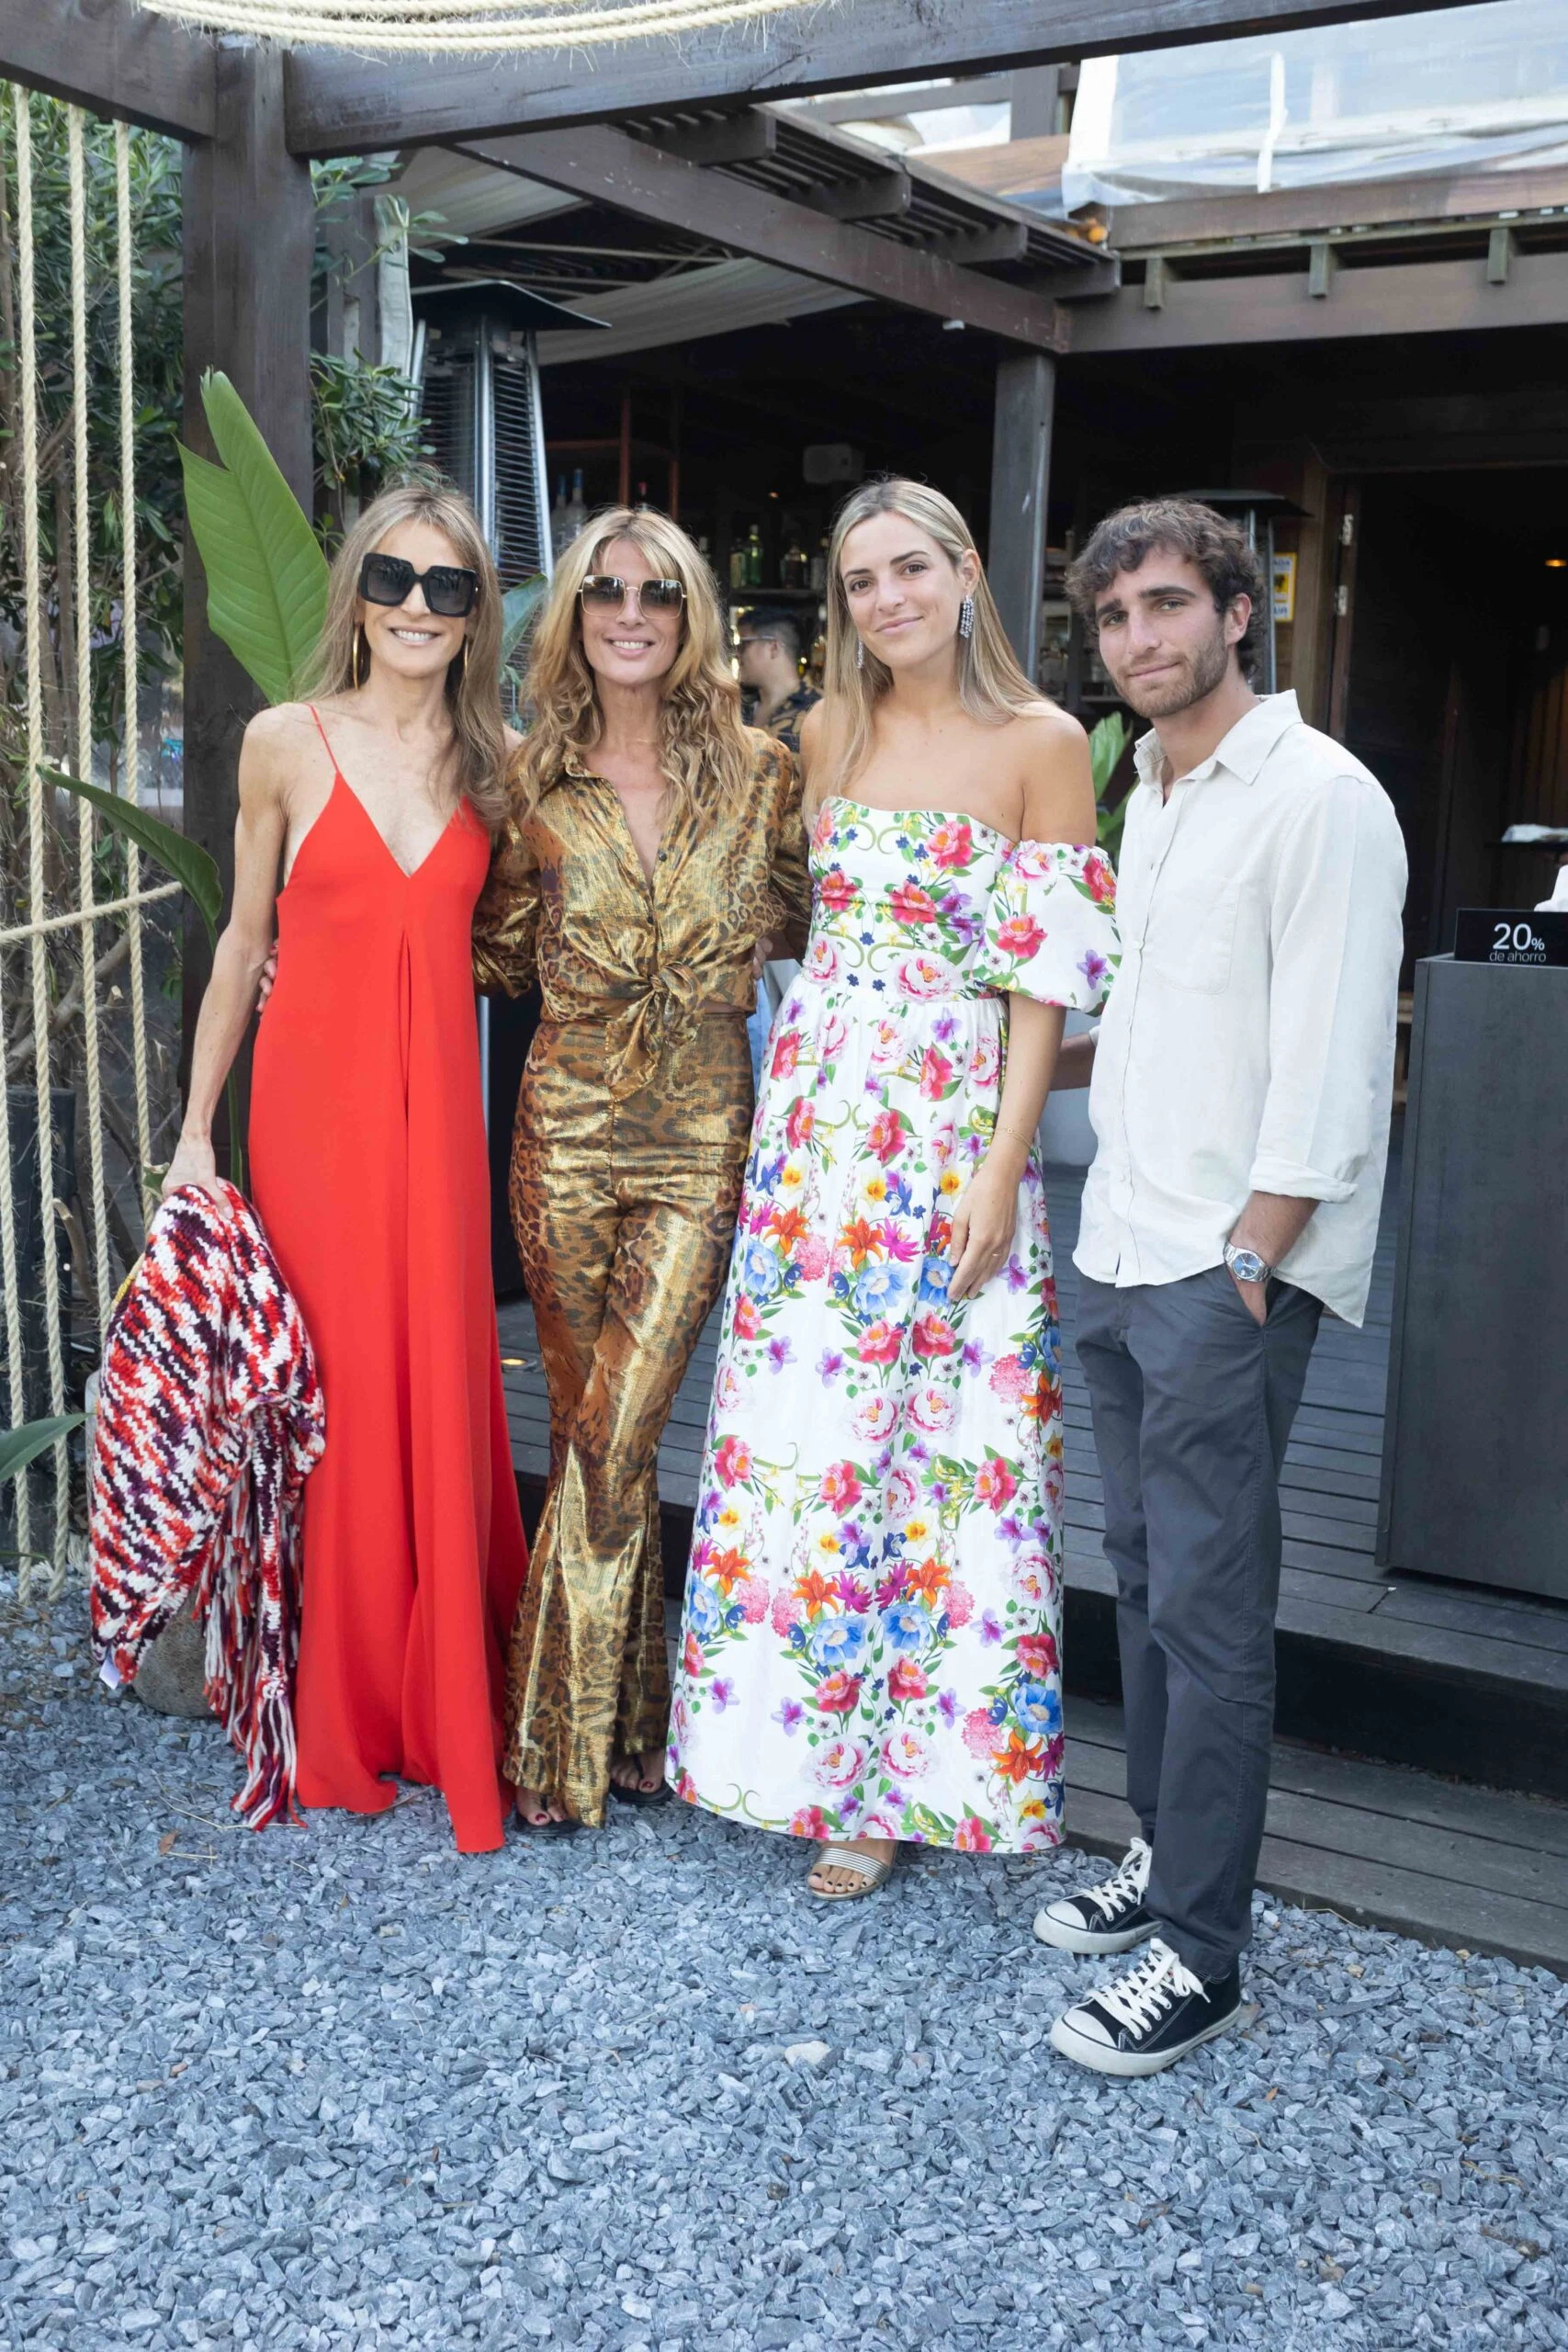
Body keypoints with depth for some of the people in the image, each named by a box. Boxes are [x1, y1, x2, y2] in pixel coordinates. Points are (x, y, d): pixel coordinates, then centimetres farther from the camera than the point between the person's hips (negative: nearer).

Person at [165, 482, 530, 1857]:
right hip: (315, 1107, -2)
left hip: (438, 1108, 2)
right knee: (330, 1393, 1)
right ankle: (340, 1725, 19)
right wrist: (197, 1128, 4)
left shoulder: (495, 761, 7)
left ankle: (447, 1711, 21)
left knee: (444, 1395, 4)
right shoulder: (287, 742, 1)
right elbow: (245, 940, 5)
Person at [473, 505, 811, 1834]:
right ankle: (622, 1731, 23)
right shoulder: (536, 778, 4)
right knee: (600, 1436, 7)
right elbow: (501, 949, 12)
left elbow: (809, 925, 13)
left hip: (702, 1139, -1)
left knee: (614, 1436, -7)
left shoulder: (760, 772, 1)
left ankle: (565, 1751, 10)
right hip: (566, 1131, 1)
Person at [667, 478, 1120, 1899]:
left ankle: (902, 1773, 18)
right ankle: (815, 1739, 26)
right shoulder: (831, 732, 8)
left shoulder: (1041, 744, -5)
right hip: (816, 1122, 5)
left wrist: (1001, 1166, -13)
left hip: (955, 1129, -4)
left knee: (936, 1442, 2)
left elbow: (1048, 978, -7)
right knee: (799, 1424, 8)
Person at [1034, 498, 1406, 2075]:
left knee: (1208, 1604, -3)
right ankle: (1163, 1851, 30)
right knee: (1145, 1573, 15)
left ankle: (1200, 1954, 7)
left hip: (1229, 1269, -8)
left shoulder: (1319, 800, -12)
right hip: (1120, 1252, 8)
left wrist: (1248, 1262, -17)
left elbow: (1326, 1069, -16)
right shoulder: (1147, 798, 15)